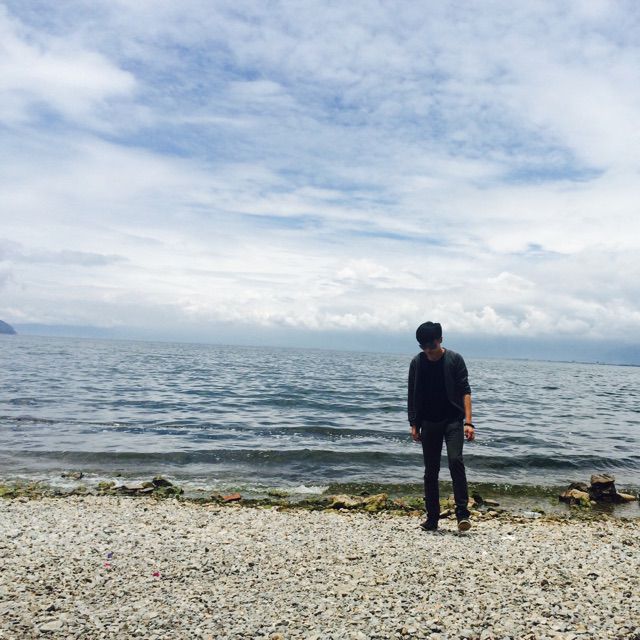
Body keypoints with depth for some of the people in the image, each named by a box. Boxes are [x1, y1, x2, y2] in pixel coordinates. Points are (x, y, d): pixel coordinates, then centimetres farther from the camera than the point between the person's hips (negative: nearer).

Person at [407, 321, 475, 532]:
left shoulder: (455, 360, -6)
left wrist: (468, 422, -14)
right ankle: (432, 518, 15)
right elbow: (413, 396, 7)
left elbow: (465, 391, -6)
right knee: (431, 471, 6)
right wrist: (413, 424, 4)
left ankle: (462, 513, -11)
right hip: (429, 423, 3)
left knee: (456, 461, -20)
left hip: (453, 420, -2)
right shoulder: (417, 363, 1)